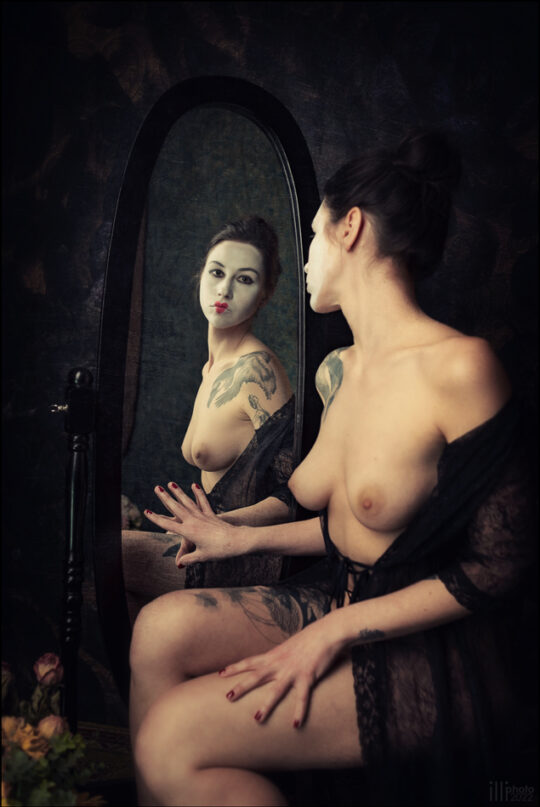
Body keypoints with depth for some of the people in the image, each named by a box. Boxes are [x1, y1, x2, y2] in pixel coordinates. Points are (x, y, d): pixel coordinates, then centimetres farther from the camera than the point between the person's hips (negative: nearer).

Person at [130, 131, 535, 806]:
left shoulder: (457, 367, -20)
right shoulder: (336, 371, 7)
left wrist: (334, 632, -18)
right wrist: (242, 540, 16)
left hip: (433, 653, -7)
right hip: (342, 599, 8)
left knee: (173, 742, -18)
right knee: (162, 629, -12)